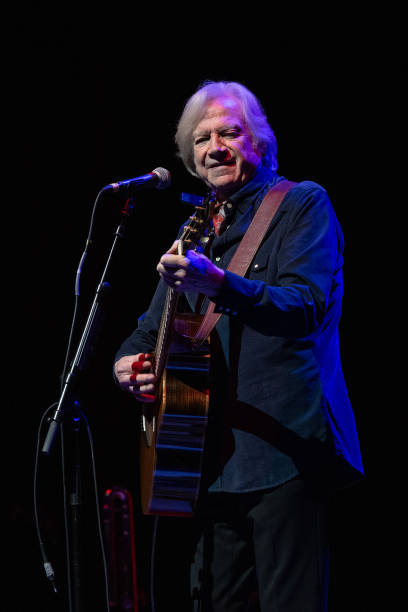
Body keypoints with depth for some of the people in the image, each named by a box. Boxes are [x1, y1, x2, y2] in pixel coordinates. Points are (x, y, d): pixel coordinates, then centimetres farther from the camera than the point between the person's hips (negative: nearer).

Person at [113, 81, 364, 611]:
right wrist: (129, 361, 6)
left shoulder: (302, 204, -1)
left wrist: (218, 283, -34)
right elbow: (153, 327, 29)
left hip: (283, 449, -7)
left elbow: (306, 307, -18)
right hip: (215, 457, 7)